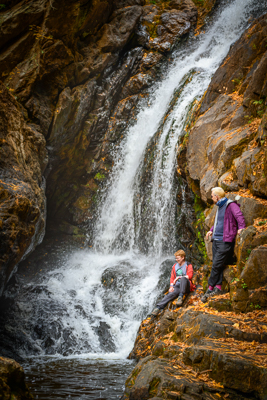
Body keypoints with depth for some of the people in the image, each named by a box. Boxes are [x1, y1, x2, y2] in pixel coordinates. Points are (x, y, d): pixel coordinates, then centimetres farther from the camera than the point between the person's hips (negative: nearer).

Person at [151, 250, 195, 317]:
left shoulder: (188, 266, 7)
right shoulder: (175, 266, 21)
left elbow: (190, 276, -10)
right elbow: (172, 278, 18)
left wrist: (179, 277, -18)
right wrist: (171, 286, 0)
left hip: (186, 286, -3)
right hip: (177, 286, 3)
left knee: (183, 278, -37)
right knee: (171, 293, -30)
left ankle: (180, 297, -44)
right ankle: (158, 307, -45)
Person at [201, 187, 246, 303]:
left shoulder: (231, 205, -10)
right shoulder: (220, 207, 20)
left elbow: (239, 216, -24)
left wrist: (241, 227, -38)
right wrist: (211, 230, 29)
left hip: (225, 241, -9)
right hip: (216, 240, 9)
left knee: (216, 265, -8)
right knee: (216, 265, 3)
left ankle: (210, 288, -1)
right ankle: (218, 287, 5)